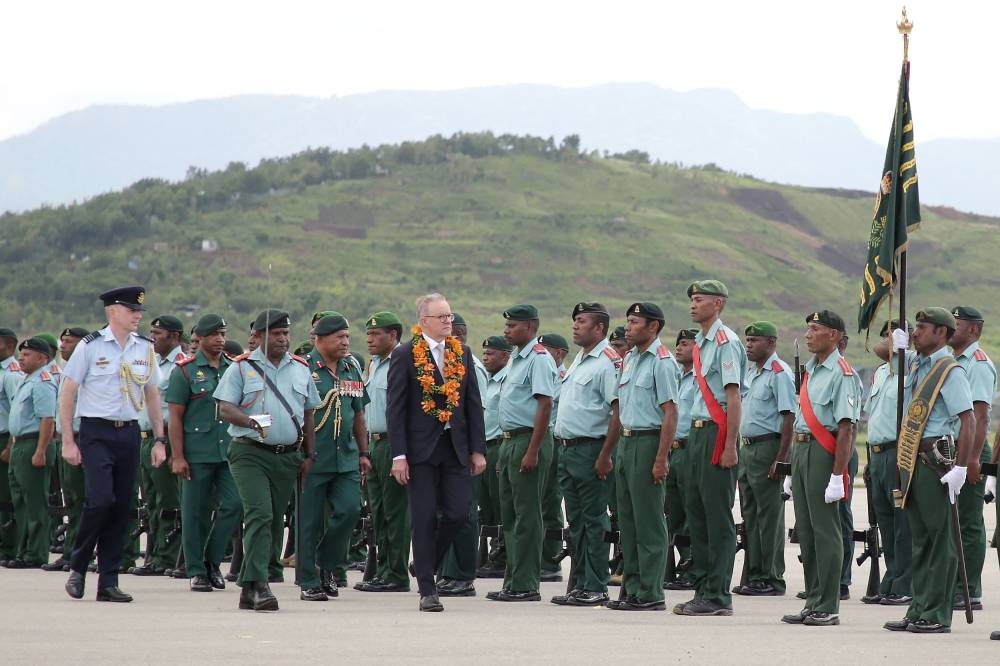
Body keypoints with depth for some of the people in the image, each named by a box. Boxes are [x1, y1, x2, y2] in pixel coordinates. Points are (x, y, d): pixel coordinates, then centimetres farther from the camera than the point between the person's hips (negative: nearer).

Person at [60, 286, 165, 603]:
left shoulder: (145, 348, 8)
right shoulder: (91, 346, -5)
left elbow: (152, 395, 18)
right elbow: (67, 393, -3)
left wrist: (160, 439, 13)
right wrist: (68, 441, -8)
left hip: (129, 434, 5)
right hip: (96, 433, -5)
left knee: (121, 508, 4)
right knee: (100, 499, -17)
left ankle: (108, 582, 10)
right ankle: (78, 567, 4)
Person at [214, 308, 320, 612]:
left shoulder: (300, 369, 14)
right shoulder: (242, 367, 1)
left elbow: (308, 414, 20)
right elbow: (225, 408, -6)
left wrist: (309, 455, 14)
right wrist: (251, 421, -24)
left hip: (288, 456, 5)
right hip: (250, 453, -5)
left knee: (275, 521, 5)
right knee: (260, 514, -19)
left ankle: (249, 587, 14)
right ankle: (257, 585, -24)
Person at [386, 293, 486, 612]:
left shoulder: (462, 353, 9)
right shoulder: (406, 355, -4)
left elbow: (474, 404, 11)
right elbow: (395, 409, -6)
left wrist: (478, 449, 5)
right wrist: (399, 455, -12)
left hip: (455, 447, 4)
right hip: (420, 448, -4)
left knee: (457, 513, -2)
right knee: (425, 517, -2)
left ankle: (425, 564, 24)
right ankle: (427, 591, 4)